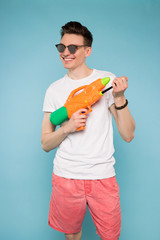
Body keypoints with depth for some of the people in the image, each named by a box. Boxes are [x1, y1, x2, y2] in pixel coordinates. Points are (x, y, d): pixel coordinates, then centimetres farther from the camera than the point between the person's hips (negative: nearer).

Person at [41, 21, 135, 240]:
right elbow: (45, 144, 1)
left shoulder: (107, 80, -3)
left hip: (102, 175, -1)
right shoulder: (54, 90, 1)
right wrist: (67, 127, -18)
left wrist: (119, 97, -21)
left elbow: (128, 135, -7)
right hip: (65, 175, 1)